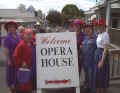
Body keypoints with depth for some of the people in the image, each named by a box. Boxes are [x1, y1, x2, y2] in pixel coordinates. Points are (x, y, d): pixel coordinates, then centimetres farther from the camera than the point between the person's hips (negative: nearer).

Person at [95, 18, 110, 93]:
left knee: (103, 74, 3)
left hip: (103, 54, -9)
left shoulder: (105, 35, -16)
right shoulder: (99, 35, 11)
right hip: (97, 53, 9)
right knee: (98, 73, 16)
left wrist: (102, 61, -22)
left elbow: (105, 49, -20)